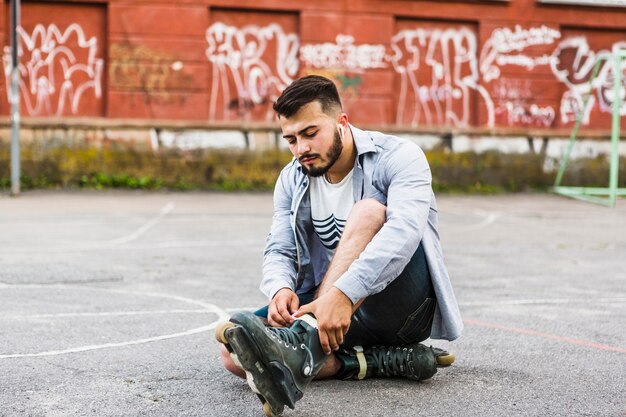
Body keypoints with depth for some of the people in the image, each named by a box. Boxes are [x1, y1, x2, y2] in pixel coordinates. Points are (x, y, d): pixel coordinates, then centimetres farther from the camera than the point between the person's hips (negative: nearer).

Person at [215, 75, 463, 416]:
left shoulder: (398, 157, -11)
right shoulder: (292, 180, 7)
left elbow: (404, 231, -29)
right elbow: (278, 251, 0)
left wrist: (342, 293, -44)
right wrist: (280, 290, -27)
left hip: (405, 307, -5)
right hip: (327, 306, 5)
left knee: (369, 212, -33)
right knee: (235, 356, -20)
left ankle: (301, 345, -50)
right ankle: (381, 361, -23)